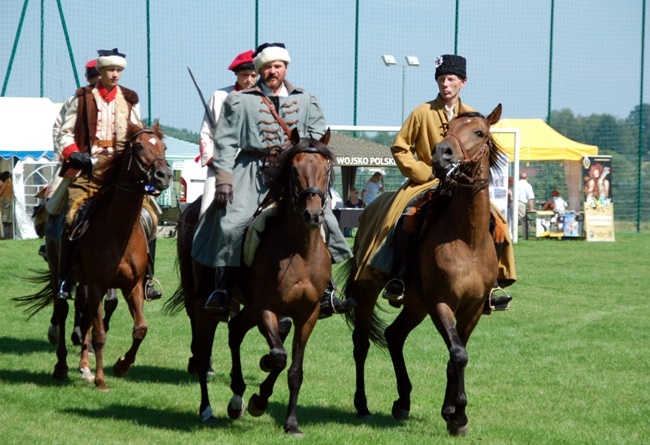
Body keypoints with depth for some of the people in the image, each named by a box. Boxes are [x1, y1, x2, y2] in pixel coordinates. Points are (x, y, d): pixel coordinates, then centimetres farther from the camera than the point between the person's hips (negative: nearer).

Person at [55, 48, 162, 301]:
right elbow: (65, 133, 9)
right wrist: (73, 154, -8)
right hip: (89, 166, -2)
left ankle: (146, 278, -3)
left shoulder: (130, 100, 14)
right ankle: (65, 279, -3)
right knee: (73, 218, -16)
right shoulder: (83, 98, 8)